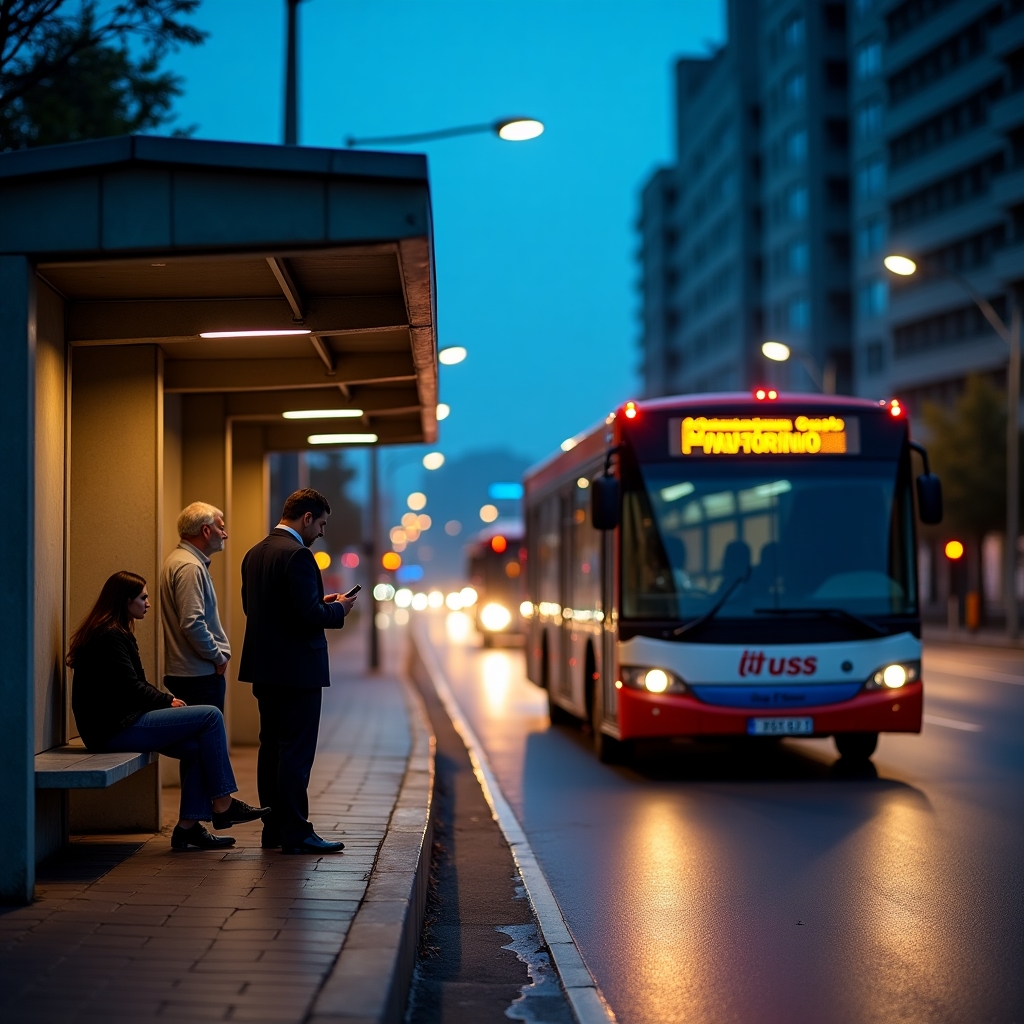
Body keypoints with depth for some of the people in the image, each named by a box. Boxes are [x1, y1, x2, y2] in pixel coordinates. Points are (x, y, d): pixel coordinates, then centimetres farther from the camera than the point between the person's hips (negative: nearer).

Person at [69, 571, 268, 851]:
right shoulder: (110, 636, -14)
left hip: (120, 721, 10)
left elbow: (135, 685, 21)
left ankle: (188, 827, -1)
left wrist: (167, 700, 5)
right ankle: (222, 806, -6)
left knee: (198, 748, 0)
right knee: (210, 716, -12)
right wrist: (168, 701, -4)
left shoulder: (115, 633, 19)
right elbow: (130, 688, -18)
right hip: (114, 728, -10)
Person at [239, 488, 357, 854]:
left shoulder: (254, 554, 12)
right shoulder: (297, 554, -17)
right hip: (296, 669, -9)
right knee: (297, 751, -5)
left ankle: (273, 829, 18)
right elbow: (308, 615, -23)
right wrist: (337, 609, -2)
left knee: (271, 747, 13)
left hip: (265, 668, 9)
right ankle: (295, 833, -4)